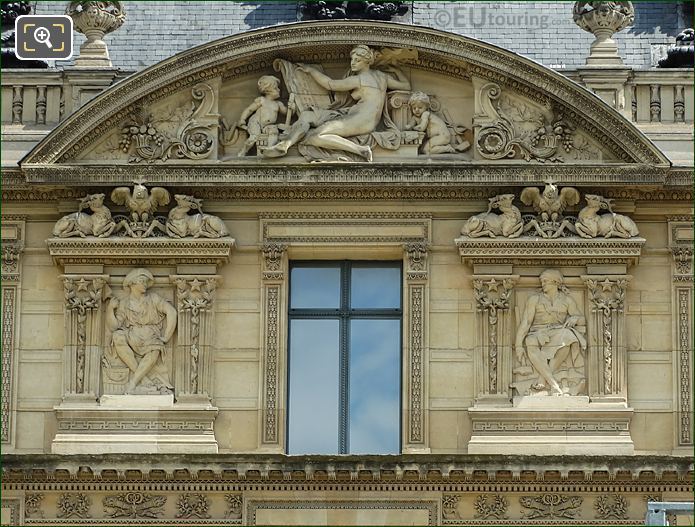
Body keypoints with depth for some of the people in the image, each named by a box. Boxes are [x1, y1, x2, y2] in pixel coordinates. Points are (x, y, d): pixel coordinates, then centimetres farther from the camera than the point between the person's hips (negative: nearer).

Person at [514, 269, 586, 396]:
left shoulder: (567, 300, 13)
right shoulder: (534, 299, 8)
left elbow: (582, 320, 14)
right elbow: (525, 323, 0)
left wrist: (574, 319, -11)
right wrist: (518, 346, -13)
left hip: (558, 334, 1)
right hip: (537, 336, -1)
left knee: (568, 339, -37)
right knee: (532, 350, -38)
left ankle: (542, 381, -36)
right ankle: (555, 386, -47)